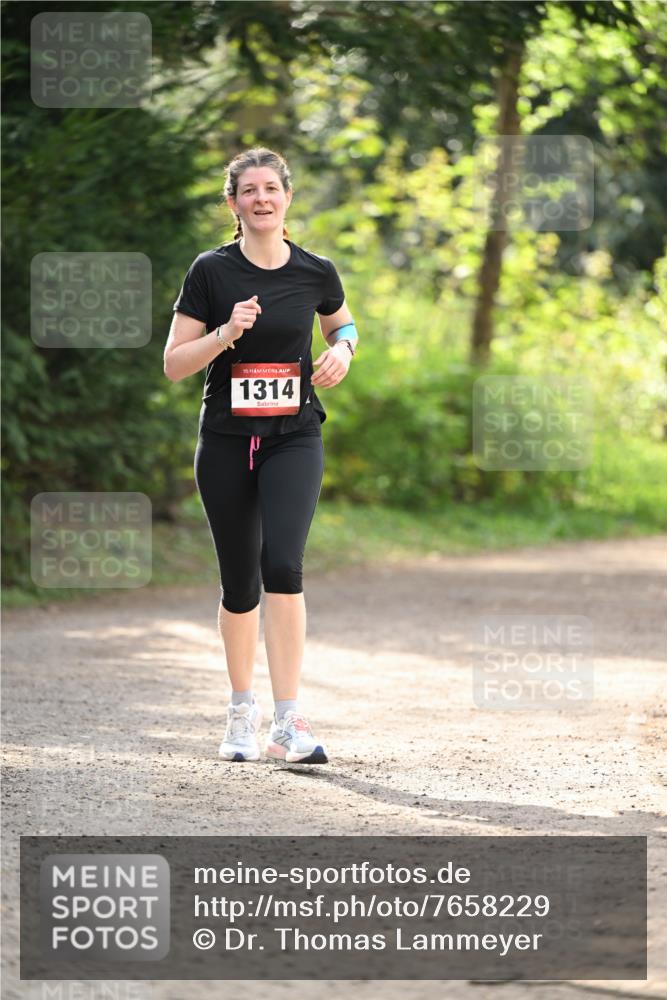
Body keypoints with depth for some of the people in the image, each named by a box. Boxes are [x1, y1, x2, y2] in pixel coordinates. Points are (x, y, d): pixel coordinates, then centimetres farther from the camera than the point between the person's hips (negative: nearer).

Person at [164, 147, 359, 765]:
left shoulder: (315, 272, 2)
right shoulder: (211, 272, -2)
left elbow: (342, 323, 23)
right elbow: (174, 364, -3)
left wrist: (342, 350, 1)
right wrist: (226, 333, -19)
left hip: (294, 437, 0)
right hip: (225, 441, 0)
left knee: (282, 563, -20)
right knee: (239, 583, 7)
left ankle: (288, 722, -20)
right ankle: (242, 711, 27)